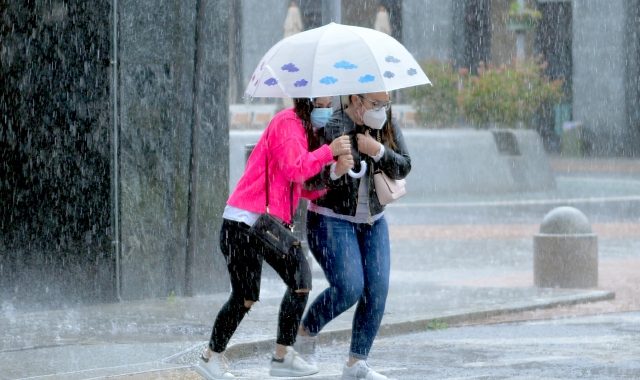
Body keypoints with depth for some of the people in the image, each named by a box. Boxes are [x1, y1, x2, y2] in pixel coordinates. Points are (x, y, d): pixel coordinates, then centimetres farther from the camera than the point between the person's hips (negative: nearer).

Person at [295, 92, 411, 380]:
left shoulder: (388, 126, 3)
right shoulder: (331, 128, -16)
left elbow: (404, 167, -3)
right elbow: (310, 178, -20)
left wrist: (378, 151, -20)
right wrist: (335, 171, -41)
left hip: (373, 222, 6)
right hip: (332, 220, -6)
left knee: (377, 290, -7)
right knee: (349, 288, -18)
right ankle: (306, 332, 9)